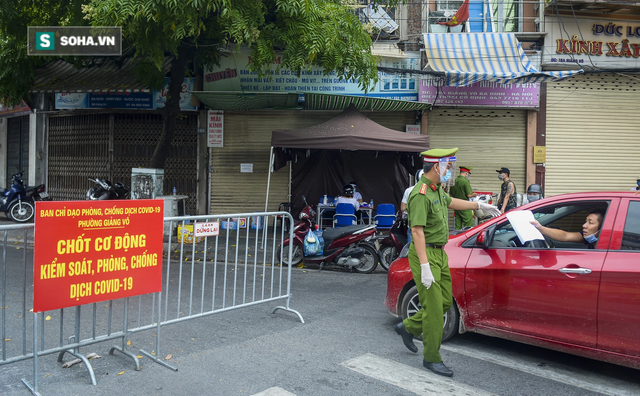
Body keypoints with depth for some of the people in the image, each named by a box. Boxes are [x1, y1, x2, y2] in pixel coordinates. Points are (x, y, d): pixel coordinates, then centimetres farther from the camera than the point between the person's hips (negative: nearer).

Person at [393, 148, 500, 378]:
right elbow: (417, 231, -27)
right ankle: (432, 359, 10)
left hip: (440, 253, 10)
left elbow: (451, 202, 33)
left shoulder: (437, 189, 11)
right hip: (426, 255, -10)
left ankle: (407, 327, 31)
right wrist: (425, 267, -31)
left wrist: (480, 205, 40)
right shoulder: (421, 195, -21)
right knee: (434, 308, -4)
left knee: (445, 302, 16)